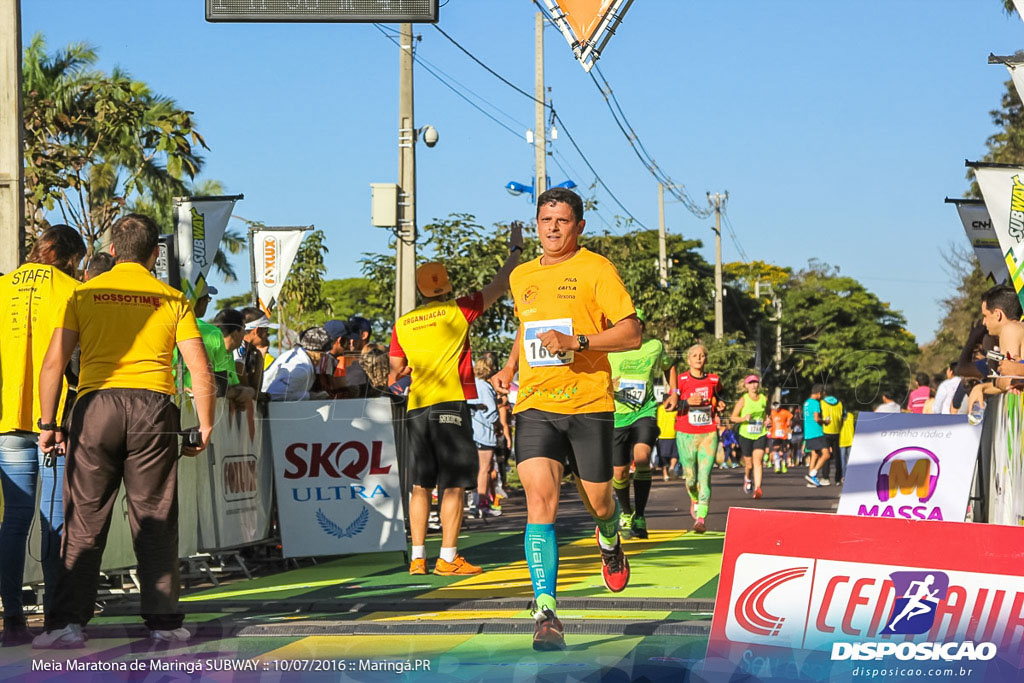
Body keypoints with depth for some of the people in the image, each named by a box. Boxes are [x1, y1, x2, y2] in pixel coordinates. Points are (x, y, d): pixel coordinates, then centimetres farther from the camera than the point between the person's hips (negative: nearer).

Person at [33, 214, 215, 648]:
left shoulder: (84, 294, 9)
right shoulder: (172, 300, 10)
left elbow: (54, 362, 2)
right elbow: (201, 372, 4)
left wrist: (48, 423, 5)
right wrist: (205, 425, 12)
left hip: (96, 404, 0)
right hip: (153, 407, 0)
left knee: (83, 522, 3)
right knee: (156, 521, 6)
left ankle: (68, 622, -3)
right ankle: (163, 621, 5)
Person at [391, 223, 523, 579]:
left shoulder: (402, 324, 9)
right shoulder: (457, 312, -3)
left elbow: (396, 370, 16)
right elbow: (499, 286, 5)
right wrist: (515, 249, 18)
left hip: (415, 409, 5)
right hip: (450, 405, -5)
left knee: (420, 486, 9)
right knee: (454, 486, -3)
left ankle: (417, 557, 8)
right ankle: (448, 558, -6)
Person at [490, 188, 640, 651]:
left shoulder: (596, 270, -3)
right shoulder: (521, 277, 14)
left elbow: (631, 334, -9)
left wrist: (576, 341, -21)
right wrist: (510, 367, 17)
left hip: (589, 404, -3)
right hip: (535, 405, 3)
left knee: (597, 503, 8)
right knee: (540, 500, -15)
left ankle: (609, 540, 48)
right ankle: (545, 611, -20)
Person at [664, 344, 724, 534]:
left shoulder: (713, 380, 9)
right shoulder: (681, 380, 0)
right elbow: (670, 405, -4)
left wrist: (719, 405, 6)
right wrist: (688, 402, -19)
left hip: (708, 434, 1)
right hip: (686, 435, -1)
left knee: (704, 476, -12)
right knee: (690, 477, 4)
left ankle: (701, 517, -18)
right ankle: (694, 500, 38)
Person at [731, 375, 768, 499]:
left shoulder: (764, 399, 3)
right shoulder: (743, 399, -5)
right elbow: (733, 417, -4)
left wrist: (766, 421, 2)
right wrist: (744, 419, -22)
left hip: (760, 435, 1)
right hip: (745, 435, -1)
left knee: (758, 460, -16)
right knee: (749, 464, 7)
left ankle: (757, 488, -23)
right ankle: (747, 479, 41)